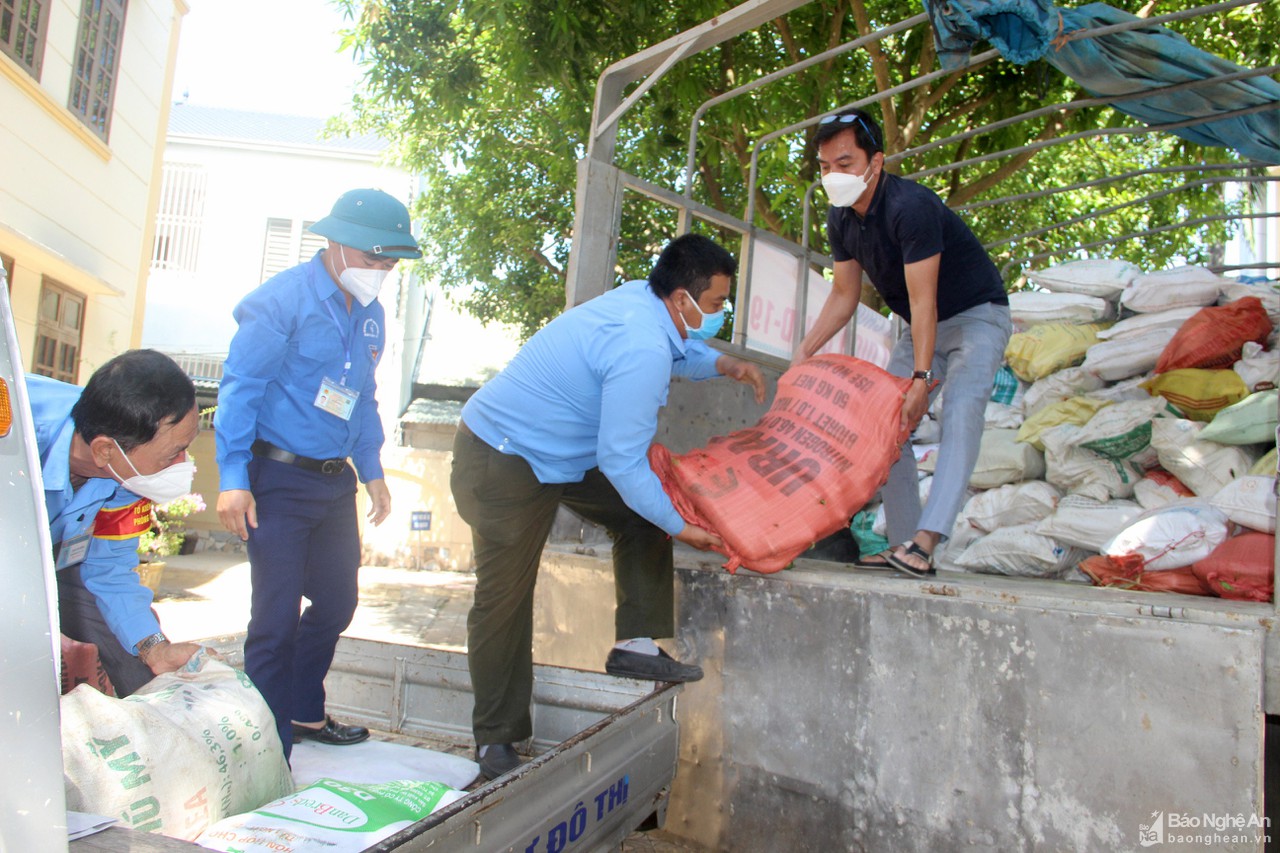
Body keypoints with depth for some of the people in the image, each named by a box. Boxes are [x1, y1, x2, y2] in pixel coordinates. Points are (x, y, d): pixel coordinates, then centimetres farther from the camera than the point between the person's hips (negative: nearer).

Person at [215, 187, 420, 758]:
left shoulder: (370, 314, 11)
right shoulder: (283, 299, -11)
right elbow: (240, 386, -13)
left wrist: (372, 470, 17)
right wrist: (233, 479, -17)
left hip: (335, 481, 8)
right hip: (278, 480, -7)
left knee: (337, 602, 15)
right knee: (277, 616, -4)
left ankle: (304, 712, 36)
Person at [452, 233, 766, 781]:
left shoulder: (642, 300, -2)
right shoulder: (642, 351, -30)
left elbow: (678, 352, 24)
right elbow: (621, 461, -26)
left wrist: (725, 365, 8)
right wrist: (680, 527, -15)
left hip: (561, 450, 10)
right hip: (504, 464, -10)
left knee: (643, 514, 5)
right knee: (504, 598, 0)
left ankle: (636, 646, 9)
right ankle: (495, 742, 15)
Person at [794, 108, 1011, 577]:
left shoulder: (909, 207, -29)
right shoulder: (841, 219, -5)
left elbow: (922, 298, -33)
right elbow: (844, 295, 2)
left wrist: (922, 376, -36)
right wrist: (804, 351, -7)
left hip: (977, 315, -8)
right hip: (924, 326, 8)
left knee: (960, 411, -27)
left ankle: (924, 542, -36)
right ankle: (903, 542, 1)